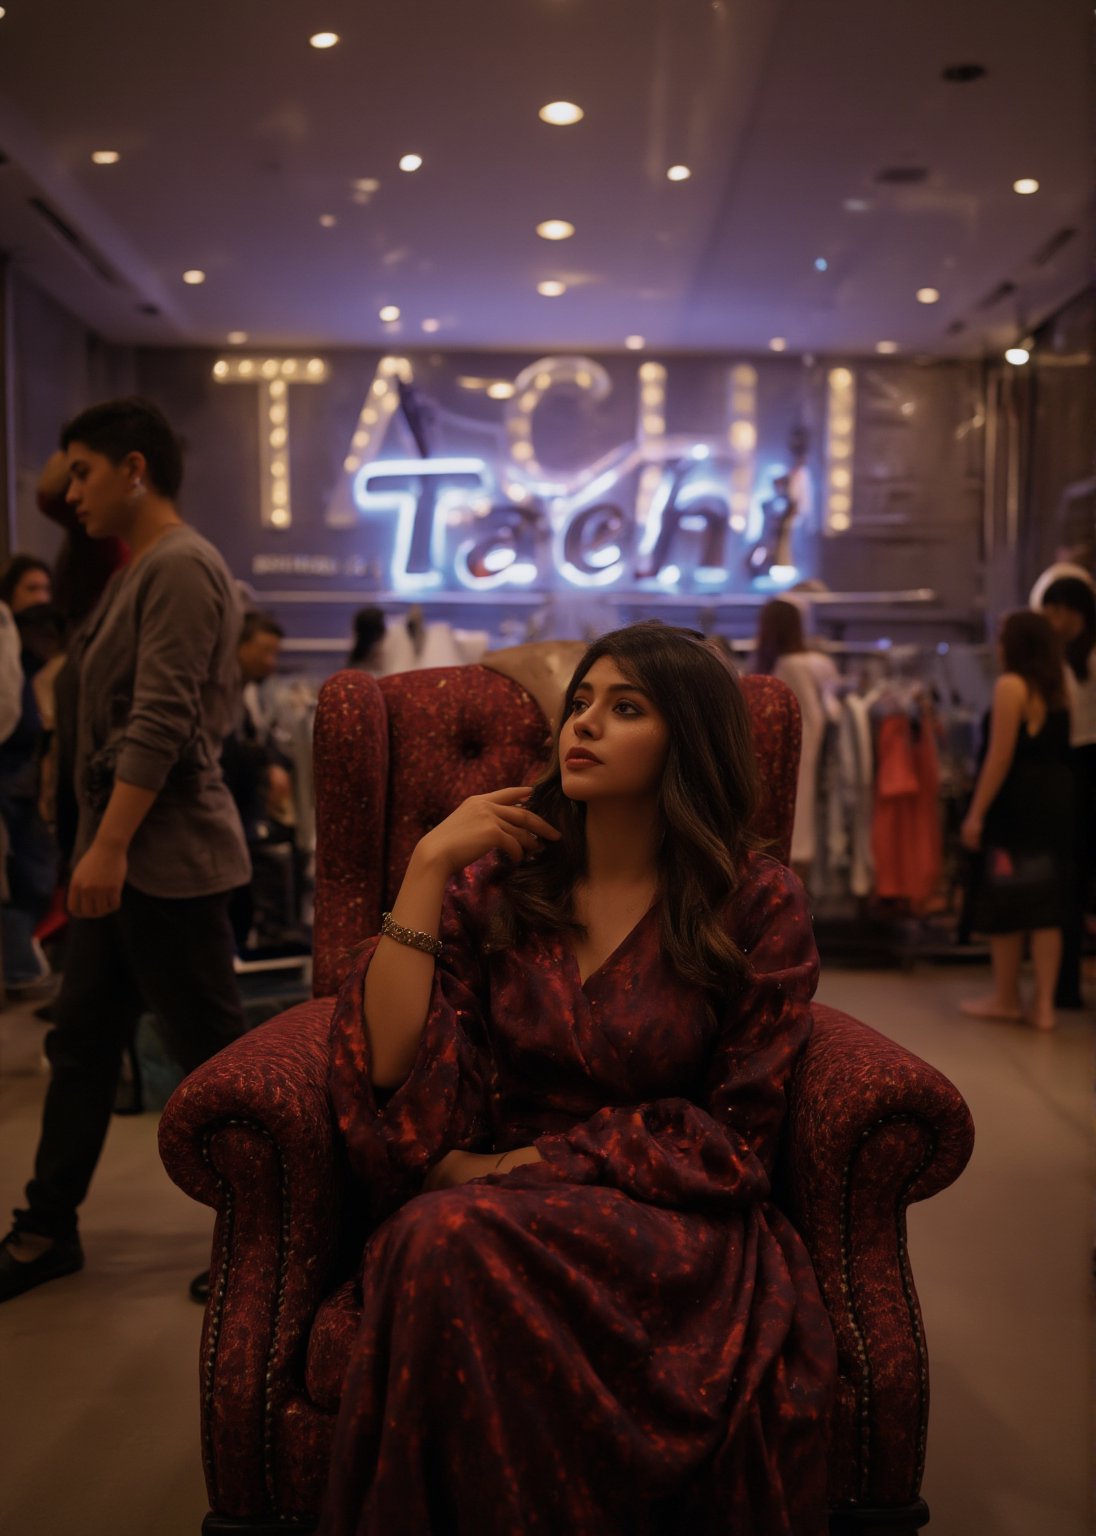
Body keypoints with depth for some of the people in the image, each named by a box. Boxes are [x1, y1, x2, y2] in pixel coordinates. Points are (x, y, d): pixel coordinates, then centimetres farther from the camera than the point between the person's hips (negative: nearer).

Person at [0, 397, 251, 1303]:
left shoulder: (181, 566, -14)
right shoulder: (141, 570, 17)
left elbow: (161, 721, -21)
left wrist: (109, 845, -23)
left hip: (163, 855, -10)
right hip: (123, 854, 10)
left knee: (214, 1052, 1)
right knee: (82, 1041, 14)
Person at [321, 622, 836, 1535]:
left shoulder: (757, 903, -1)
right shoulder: (493, 879, 6)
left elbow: (734, 1136, -1)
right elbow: (390, 1072, -6)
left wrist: (531, 1167, -8)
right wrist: (427, 867, -11)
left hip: (665, 1219, -2)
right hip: (490, 1198, 3)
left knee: (457, 1242, -32)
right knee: (437, 1238, -34)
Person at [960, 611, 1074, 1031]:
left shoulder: (1011, 686, -11)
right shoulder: (1057, 689, 11)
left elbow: (1000, 756, -15)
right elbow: (1059, 751, 7)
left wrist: (976, 813, -13)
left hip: (1017, 804, -7)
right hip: (1057, 802, 7)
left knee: (1006, 905, 6)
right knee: (1046, 906, 8)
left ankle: (1006, 999, 18)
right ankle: (1044, 1004, 9)